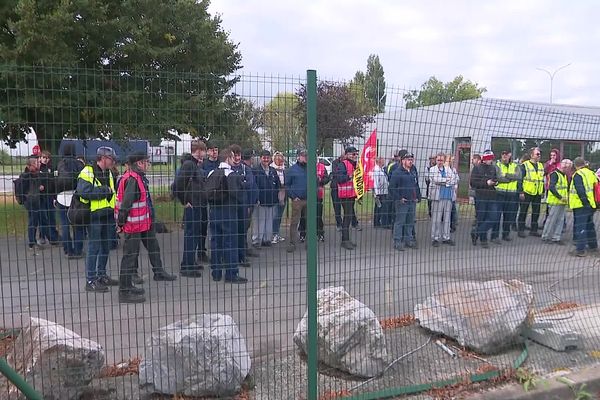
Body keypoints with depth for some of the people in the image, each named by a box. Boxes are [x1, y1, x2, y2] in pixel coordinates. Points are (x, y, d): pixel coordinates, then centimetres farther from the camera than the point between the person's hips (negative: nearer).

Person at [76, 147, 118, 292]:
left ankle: (102, 275, 26)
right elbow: (84, 191, -25)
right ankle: (91, 280, 3)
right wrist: (105, 191, -16)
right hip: (94, 216, -8)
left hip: (108, 216, 8)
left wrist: (114, 215, 16)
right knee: (93, 248, -4)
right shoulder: (87, 172, -11)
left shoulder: (109, 174, 16)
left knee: (105, 247, 14)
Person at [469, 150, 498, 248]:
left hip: (492, 197, 5)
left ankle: (477, 233, 11)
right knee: (481, 219, 3)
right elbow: (473, 183, -11)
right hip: (481, 197, -5)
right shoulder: (477, 168, -4)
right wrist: (486, 183, -17)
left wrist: (496, 182, 2)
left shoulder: (493, 168, 12)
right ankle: (483, 240, 17)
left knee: (494, 217, -4)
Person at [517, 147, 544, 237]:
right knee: (523, 212, 0)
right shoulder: (524, 165, -8)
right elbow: (520, 179, -11)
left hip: (538, 193, 6)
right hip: (526, 192, -6)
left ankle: (534, 230, 19)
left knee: (536, 212, 10)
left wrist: (543, 191, 15)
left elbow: (542, 179, 19)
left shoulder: (541, 165, 13)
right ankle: (521, 230, 7)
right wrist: (521, 192, -15)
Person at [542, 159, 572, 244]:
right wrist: (560, 197, -22)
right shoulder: (555, 174, -12)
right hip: (555, 201, -9)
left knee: (560, 220, 8)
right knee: (552, 219, -3)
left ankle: (556, 237, 14)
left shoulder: (564, 175, 17)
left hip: (562, 202, 9)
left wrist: (566, 197, 9)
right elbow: (551, 187, -22)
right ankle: (545, 237, 7)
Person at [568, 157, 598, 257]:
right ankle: (593, 246, 32)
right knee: (590, 225, 21)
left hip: (581, 205, -8)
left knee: (580, 226, -5)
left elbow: (580, 191, -22)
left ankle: (580, 250, -5)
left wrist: (585, 202, -17)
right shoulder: (591, 173, 11)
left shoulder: (577, 175, -14)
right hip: (591, 204, 8)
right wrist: (589, 202, 16)